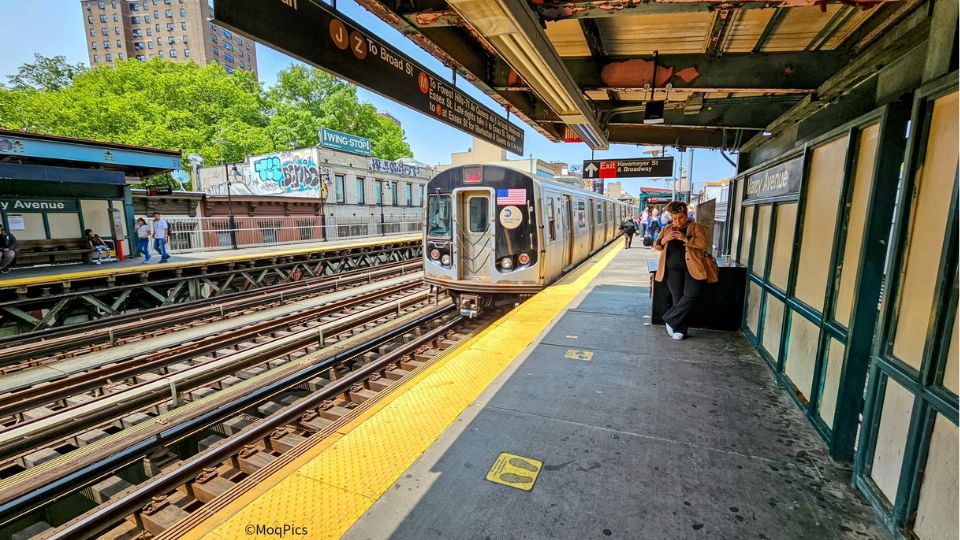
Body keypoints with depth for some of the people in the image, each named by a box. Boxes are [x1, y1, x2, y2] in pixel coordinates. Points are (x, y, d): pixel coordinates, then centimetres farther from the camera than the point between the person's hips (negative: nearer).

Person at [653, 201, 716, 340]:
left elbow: (703, 244, -9)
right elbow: (656, 245, 12)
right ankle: (680, 329, 15)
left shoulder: (696, 227, 5)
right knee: (678, 298, 3)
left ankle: (669, 319, -3)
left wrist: (685, 239, -21)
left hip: (691, 268, -2)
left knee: (691, 295, -17)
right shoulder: (667, 229, 15)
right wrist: (665, 239, -8)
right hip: (673, 269, 2)